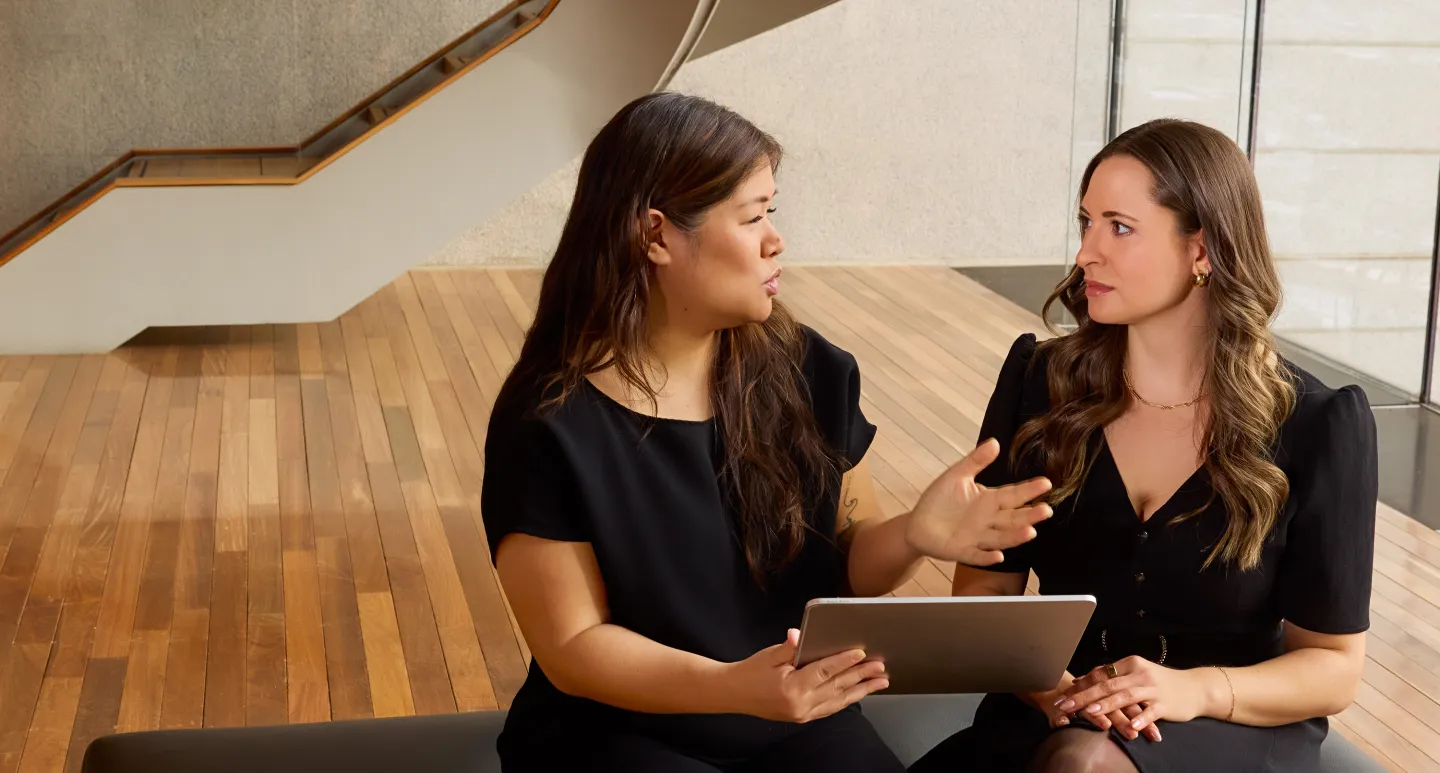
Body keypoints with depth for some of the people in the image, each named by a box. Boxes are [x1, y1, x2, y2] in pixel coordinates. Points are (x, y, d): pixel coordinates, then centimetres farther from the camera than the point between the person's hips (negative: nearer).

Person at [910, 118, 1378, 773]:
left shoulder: (1318, 426, -6)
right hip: (1059, 720, 3)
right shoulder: (1039, 384, 0)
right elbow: (985, 590, 3)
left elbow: (1332, 665, -2)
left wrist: (1195, 690, -20)